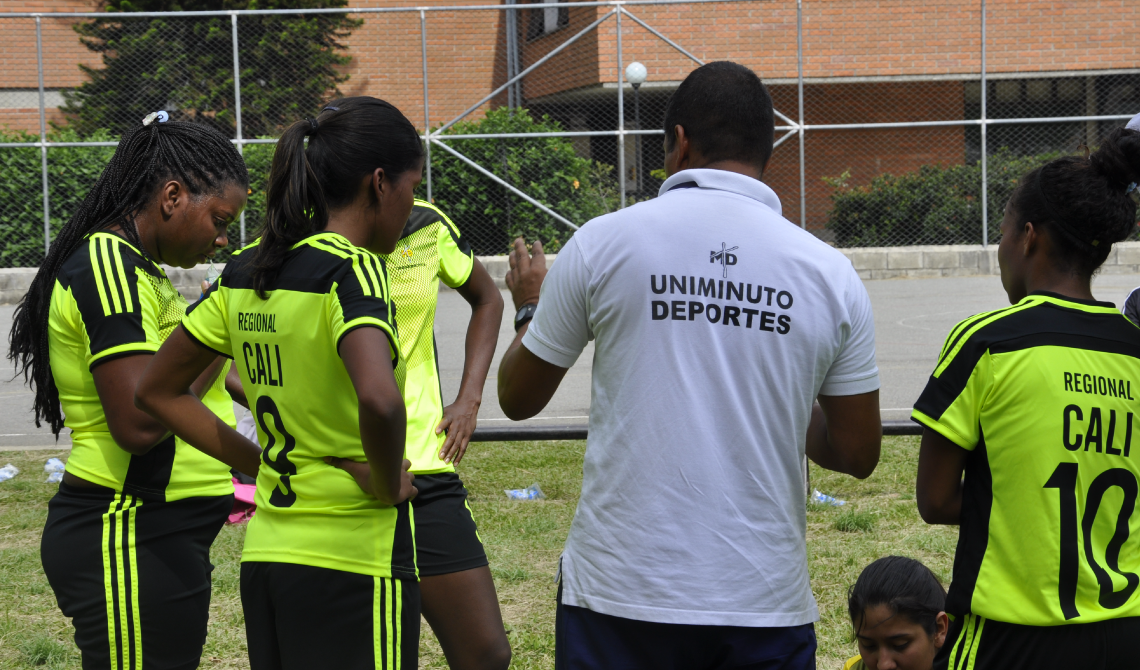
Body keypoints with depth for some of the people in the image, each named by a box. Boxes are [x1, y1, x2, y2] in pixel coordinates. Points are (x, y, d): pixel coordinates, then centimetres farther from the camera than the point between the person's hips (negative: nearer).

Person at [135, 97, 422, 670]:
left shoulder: (245, 271, 8)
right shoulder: (352, 268, -14)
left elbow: (157, 391, 16)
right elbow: (379, 399, -33)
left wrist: (263, 463, 11)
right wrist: (385, 485, -15)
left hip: (265, 554, 7)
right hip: (355, 561, -7)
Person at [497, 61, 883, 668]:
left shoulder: (603, 242, -3)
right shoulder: (830, 272, 0)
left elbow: (517, 398, 9)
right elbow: (857, 453, 7)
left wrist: (530, 307, 29)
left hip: (619, 596, -1)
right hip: (765, 605, 1)